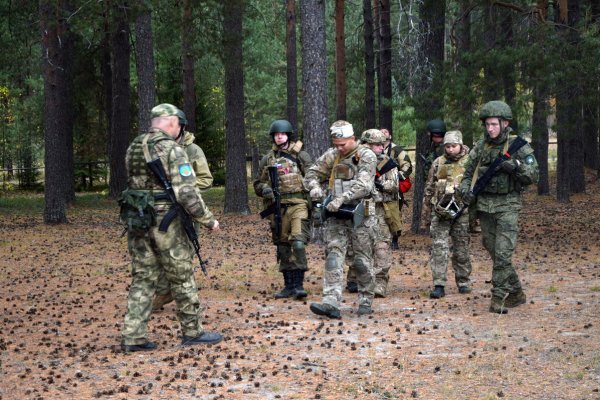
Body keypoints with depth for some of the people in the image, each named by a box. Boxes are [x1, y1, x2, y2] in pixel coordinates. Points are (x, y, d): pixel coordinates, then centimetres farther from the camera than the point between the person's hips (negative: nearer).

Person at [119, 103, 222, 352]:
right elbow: (187, 193, -17)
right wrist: (208, 220, -8)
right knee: (182, 278, 7)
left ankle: (133, 336, 5)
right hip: (165, 222, -6)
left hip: (136, 220, 6)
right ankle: (192, 332, 16)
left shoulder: (133, 149, 9)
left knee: (143, 278, 10)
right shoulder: (172, 150, -13)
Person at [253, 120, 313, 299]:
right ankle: (289, 285, 16)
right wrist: (265, 189, -6)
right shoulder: (267, 159, 12)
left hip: (298, 205, -4)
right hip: (277, 208, 4)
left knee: (298, 243, -17)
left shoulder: (301, 156, 3)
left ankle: (298, 284, -13)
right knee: (283, 247, 8)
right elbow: (258, 183, 17)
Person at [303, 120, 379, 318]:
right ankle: (331, 303, -16)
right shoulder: (331, 155, 9)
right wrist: (314, 187, -8)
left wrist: (342, 198, -30)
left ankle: (366, 301, 18)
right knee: (333, 256, -8)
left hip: (360, 215, -4)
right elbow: (312, 173, 15)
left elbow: (363, 185, -20)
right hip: (336, 215, 4)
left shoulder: (366, 156, -7)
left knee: (362, 261, 4)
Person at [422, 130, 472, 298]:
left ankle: (463, 282, 20)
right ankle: (439, 286, -6)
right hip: (440, 212, 1)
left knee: (462, 249, 7)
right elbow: (429, 188, 14)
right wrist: (426, 211, 13)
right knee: (438, 247, -6)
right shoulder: (438, 163, 8)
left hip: (462, 211, -1)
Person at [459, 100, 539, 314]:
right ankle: (516, 292, 24)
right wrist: (466, 191, -3)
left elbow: (534, 175, -4)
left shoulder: (518, 146, -4)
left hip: (507, 206, -5)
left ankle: (498, 297, -6)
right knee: (494, 252, 10)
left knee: (503, 253, -12)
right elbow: (468, 174, 16)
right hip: (484, 206, 5)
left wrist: (515, 167, -20)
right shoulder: (480, 147, 7)